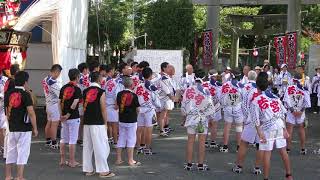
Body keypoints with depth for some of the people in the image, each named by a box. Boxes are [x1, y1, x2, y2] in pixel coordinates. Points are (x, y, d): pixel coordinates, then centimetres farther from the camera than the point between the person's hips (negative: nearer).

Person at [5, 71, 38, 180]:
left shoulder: (8, 94, 5)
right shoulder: (25, 95, -13)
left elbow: (7, 112, 12)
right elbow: (31, 113, -15)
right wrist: (35, 128, -6)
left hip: (12, 128, 6)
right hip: (25, 129, -6)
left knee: (11, 152, 15)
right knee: (22, 153, 0)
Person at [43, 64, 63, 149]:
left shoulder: (45, 79, 8)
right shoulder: (53, 82, -22)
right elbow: (60, 93, -21)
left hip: (48, 103, 10)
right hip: (54, 104, -10)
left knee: (49, 122, 16)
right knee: (55, 123, -4)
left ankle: (48, 141, 25)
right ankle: (54, 143, -1)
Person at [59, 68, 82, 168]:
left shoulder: (63, 88, 7)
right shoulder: (77, 89, -12)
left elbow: (59, 102, 7)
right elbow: (74, 104, -20)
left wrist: (62, 115, 7)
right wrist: (68, 115, -11)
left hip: (64, 117, 6)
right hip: (74, 117, -6)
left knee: (63, 139, 15)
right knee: (73, 140, 1)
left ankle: (62, 160, 20)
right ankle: (72, 161, 6)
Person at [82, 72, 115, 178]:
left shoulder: (85, 92, 8)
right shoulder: (101, 92, -9)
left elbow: (84, 107, 12)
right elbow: (103, 109, -9)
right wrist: (105, 122, 0)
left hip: (86, 122, 6)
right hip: (98, 123, -6)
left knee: (87, 146, 11)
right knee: (100, 146, -3)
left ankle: (88, 169, 17)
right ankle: (103, 171, -1)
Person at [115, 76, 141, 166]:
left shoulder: (119, 94, -1)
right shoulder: (133, 95, -13)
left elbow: (117, 106, 5)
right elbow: (137, 109, -7)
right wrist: (136, 114, 14)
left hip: (121, 120, 5)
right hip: (131, 120, -4)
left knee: (121, 139, 13)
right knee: (131, 139, 2)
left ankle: (118, 159, 16)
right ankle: (130, 160, 4)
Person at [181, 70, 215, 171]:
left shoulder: (188, 90, -4)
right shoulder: (206, 91, -9)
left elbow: (183, 106, 1)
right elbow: (210, 107, -7)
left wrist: (184, 116, 15)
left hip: (191, 118, 2)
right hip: (203, 119, -2)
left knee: (190, 141, 8)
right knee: (202, 142, 4)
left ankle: (189, 164, 11)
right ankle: (201, 164, 8)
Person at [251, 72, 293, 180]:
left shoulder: (256, 101, -6)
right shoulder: (275, 97, 8)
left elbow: (256, 120, -10)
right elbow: (282, 115, 9)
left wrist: (260, 133, -9)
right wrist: (284, 129, 13)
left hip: (267, 127, -5)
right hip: (279, 126, 5)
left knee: (267, 154, 2)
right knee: (283, 151, 15)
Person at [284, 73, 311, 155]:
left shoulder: (289, 88, -10)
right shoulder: (304, 89, -8)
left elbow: (287, 101, -14)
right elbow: (307, 102, -12)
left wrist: (292, 110, -10)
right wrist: (302, 110, -7)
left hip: (291, 111, -1)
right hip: (301, 112, 1)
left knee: (289, 129, 6)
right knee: (301, 129, 14)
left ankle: (288, 148, 9)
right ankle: (303, 149, 18)